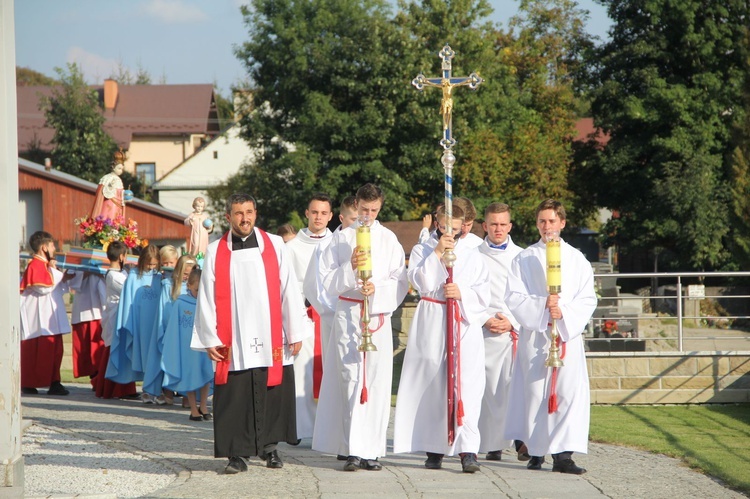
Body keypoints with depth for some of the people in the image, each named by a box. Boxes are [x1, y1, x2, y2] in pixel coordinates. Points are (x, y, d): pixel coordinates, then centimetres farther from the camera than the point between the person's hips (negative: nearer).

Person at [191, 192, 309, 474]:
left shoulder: (274, 245, 5)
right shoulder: (215, 252, 5)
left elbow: (289, 290, 5)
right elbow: (207, 299, 5)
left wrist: (295, 332, 2)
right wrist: (209, 339, -1)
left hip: (271, 341, 1)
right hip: (233, 343, 0)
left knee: (272, 395, 5)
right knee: (235, 398, 0)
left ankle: (269, 446, 22)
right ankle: (238, 453, 8)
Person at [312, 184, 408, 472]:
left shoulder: (389, 239, 9)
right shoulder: (341, 239, 7)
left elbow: (400, 282, 5)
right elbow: (328, 281, 2)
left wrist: (377, 289, -13)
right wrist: (350, 267, -15)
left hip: (379, 315, 1)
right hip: (347, 315, -1)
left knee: (376, 382, -3)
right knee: (351, 381, -8)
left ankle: (371, 450, 1)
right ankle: (354, 451, -11)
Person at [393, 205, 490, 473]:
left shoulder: (472, 255, 15)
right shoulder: (422, 251, 12)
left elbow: (483, 295, 9)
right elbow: (420, 282, -6)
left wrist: (462, 293, -9)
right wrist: (437, 253, -9)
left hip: (465, 325, 0)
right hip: (431, 327, 0)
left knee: (467, 385, -12)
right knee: (432, 386, 0)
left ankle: (468, 449, -19)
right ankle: (433, 448, 9)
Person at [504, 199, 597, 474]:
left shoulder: (576, 259, 10)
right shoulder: (524, 259, 8)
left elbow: (587, 299, 4)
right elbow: (513, 297, -1)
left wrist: (564, 312, -14)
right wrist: (542, 307, -16)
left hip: (568, 334, 0)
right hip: (533, 335, 0)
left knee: (569, 390, -11)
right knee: (535, 391, 0)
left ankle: (563, 454, -14)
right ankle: (536, 450, 13)